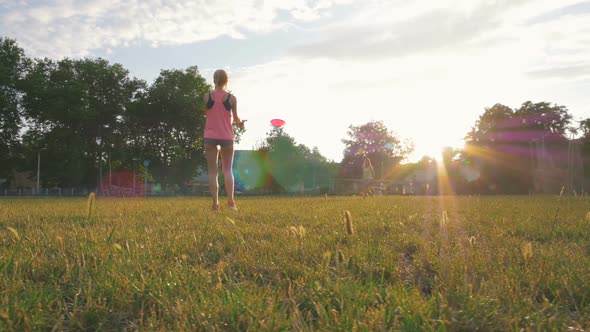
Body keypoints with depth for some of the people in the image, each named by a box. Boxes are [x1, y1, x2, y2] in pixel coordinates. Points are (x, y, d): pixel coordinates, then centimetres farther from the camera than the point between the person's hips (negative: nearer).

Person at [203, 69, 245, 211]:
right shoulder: (232, 98, -3)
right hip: (227, 136, 0)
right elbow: (236, 119, 2)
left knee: (212, 171, 5)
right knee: (228, 170, 10)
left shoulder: (206, 96, -1)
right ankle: (230, 201, -1)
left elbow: (205, 114, 4)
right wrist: (240, 123, 24)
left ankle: (215, 203, 0)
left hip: (210, 136, 0)